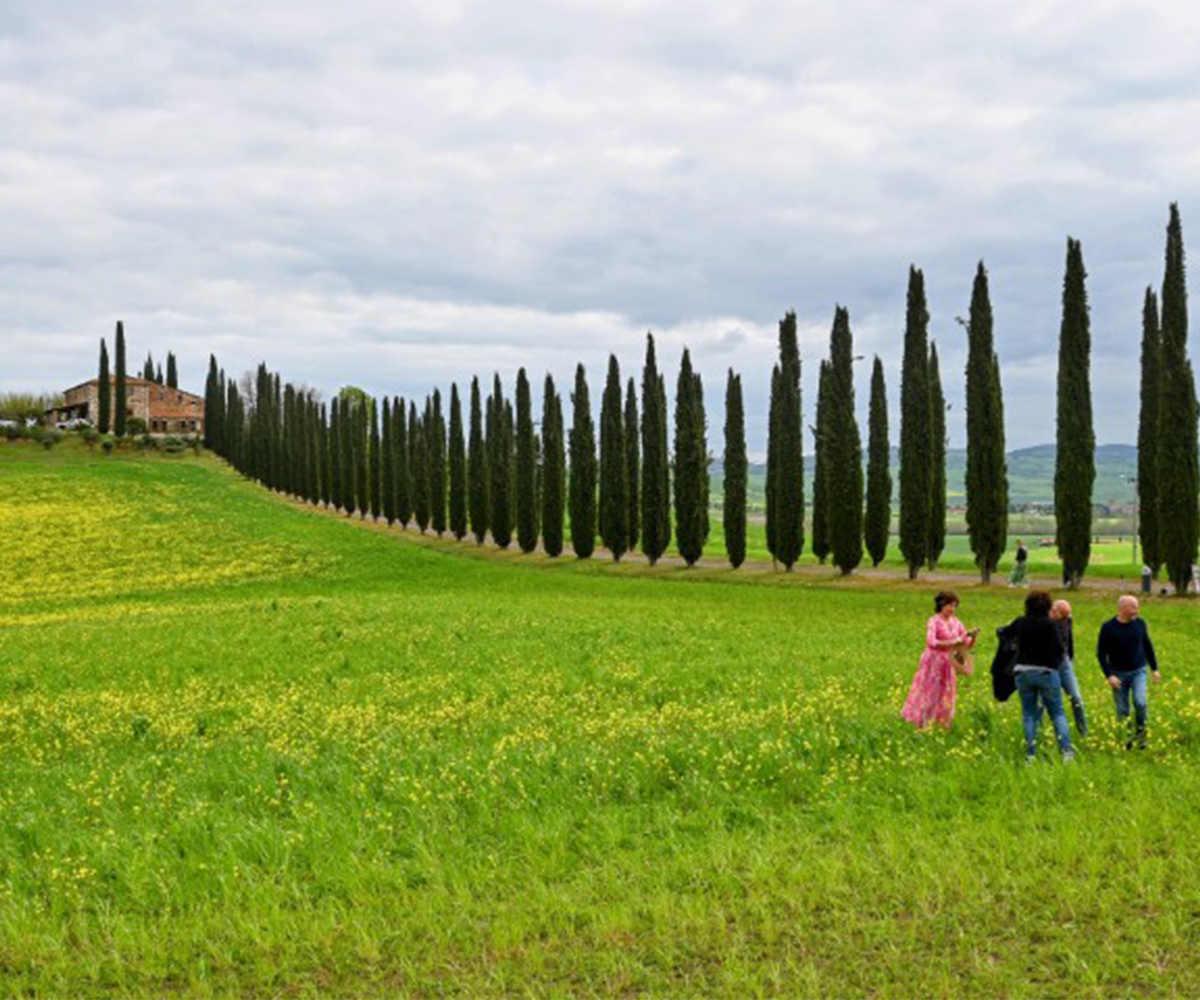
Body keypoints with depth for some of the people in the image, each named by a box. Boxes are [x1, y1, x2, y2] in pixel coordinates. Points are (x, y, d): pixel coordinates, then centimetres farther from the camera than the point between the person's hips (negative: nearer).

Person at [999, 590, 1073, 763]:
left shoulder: (1020, 623, 2)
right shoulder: (1049, 624, -12)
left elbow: (1004, 634, 20)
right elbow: (1059, 650, -14)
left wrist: (1003, 629, 42)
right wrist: (1063, 652, 8)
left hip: (1023, 672, 3)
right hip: (1046, 672, -3)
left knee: (1029, 715, 9)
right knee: (1057, 713, 7)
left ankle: (1031, 754, 6)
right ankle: (1066, 750, -1)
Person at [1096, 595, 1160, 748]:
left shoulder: (1140, 624, -1)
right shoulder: (1108, 628, -10)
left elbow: (1148, 646, 13)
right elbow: (1101, 653, -7)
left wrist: (1154, 668, 14)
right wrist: (1109, 675, -14)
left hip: (1138, 672, 1)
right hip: (1119, 674, -1)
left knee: (1140, 702, -19)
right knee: (1122, 711, 3)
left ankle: (1141, 733, 3)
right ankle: (1126, 739, 20)